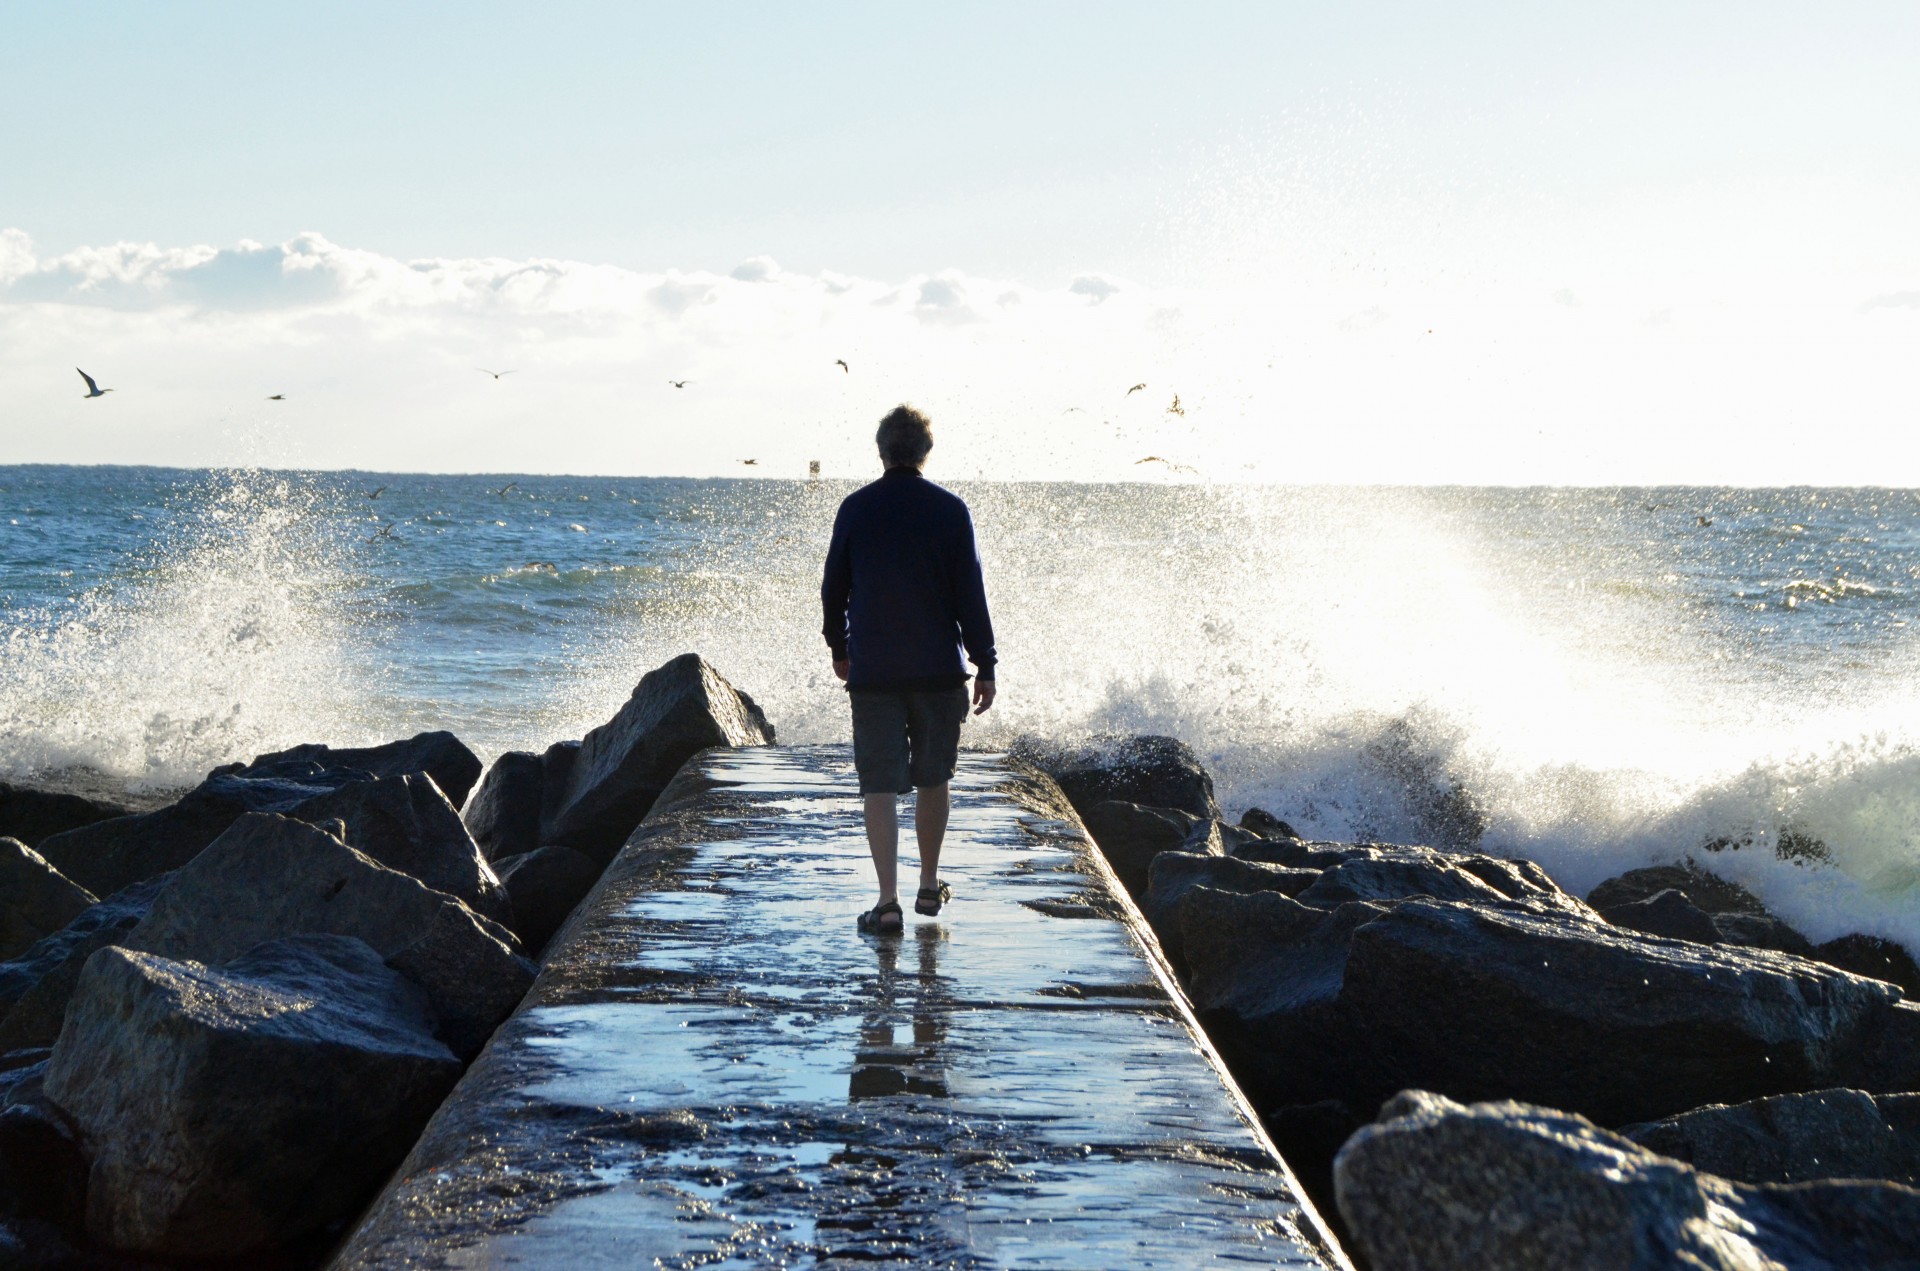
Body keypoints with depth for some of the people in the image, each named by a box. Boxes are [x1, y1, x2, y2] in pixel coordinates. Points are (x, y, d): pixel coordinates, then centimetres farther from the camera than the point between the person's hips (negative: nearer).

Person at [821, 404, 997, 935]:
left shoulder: (855, 508, -1)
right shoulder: (950, 509, -3)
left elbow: (833, 587, 7)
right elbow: (970, 593, -4)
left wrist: (838, 647, 22)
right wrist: (985, 666, 1)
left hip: (872, 670, 0)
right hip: (939, 668, 1)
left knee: (880, 786, -1)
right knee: (933, 779, 16)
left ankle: (888, 901, -8)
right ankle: (929, 886, 26)